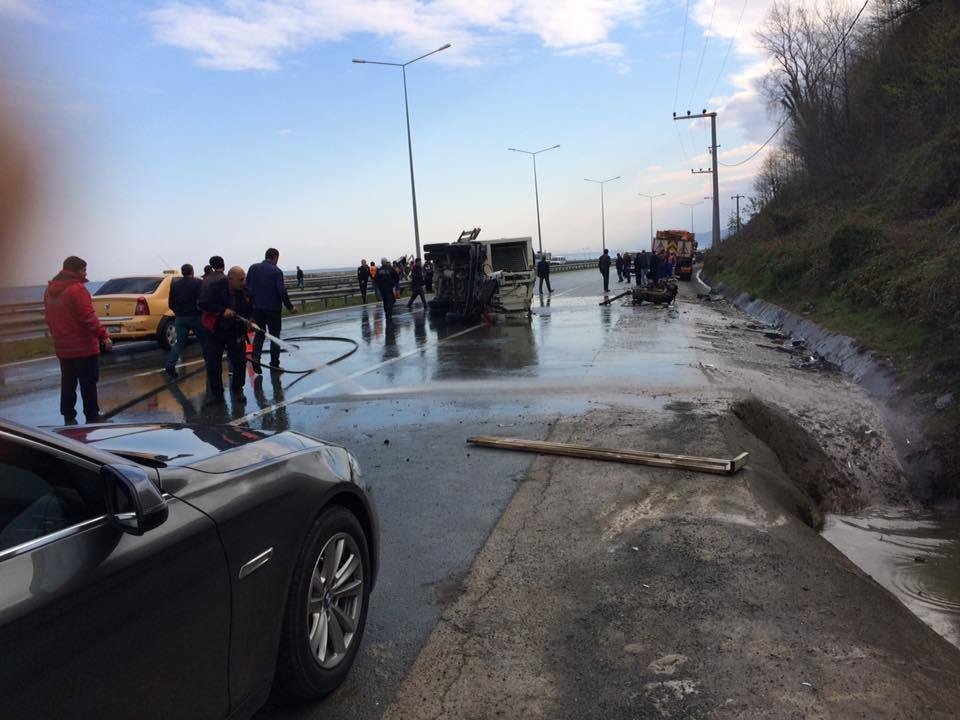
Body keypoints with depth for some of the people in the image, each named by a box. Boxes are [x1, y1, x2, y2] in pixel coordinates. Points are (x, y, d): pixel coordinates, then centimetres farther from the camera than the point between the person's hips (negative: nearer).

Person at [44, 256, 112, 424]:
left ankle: (68, 417, 17)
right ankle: (92, 417, 3)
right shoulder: (77, 289, -16)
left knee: (68, 383, 13)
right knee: (88, 383, -1)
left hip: (62, 347, 8)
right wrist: (104, 336, -21)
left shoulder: (50, 290, 12)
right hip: (83, 346, -8)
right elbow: (88, 318, -23)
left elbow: (49, 318, 18)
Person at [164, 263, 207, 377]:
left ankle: (170, 364, -6)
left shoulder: (175, 284, 6)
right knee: (205, 342, 10)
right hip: (195, 317, -4)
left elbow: (171, 303, 8)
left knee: (179, 343, 8)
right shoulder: (198, 283, -8)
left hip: (180, 318, 4)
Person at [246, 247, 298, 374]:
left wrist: (250, 306, 9)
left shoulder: (253, 268, 3)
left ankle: (256, 357, -3)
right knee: (274, 335, 7)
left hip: (257, 308, 4)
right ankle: (274, 364, 9)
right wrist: (290, 307, -4)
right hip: (273, 309, -4)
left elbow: (247, 288, 2)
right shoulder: (276, 271, -9)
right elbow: (282, 291, -14)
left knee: (259, 333, 16)